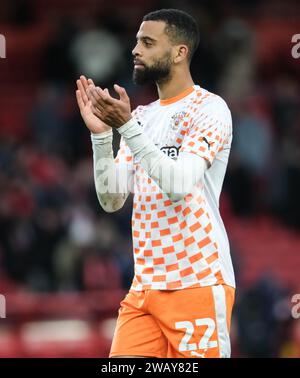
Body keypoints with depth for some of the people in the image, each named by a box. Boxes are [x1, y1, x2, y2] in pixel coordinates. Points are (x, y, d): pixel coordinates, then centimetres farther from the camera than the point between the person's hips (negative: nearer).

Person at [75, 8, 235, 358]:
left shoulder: (209, 108, -6)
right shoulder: (141, 116, 15)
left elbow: (180, 184, -20)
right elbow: (112, 199, 9)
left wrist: (126, 126, -25)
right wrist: (101, 133, -3)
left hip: (198, 284, -6)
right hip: (144, 286, 6)